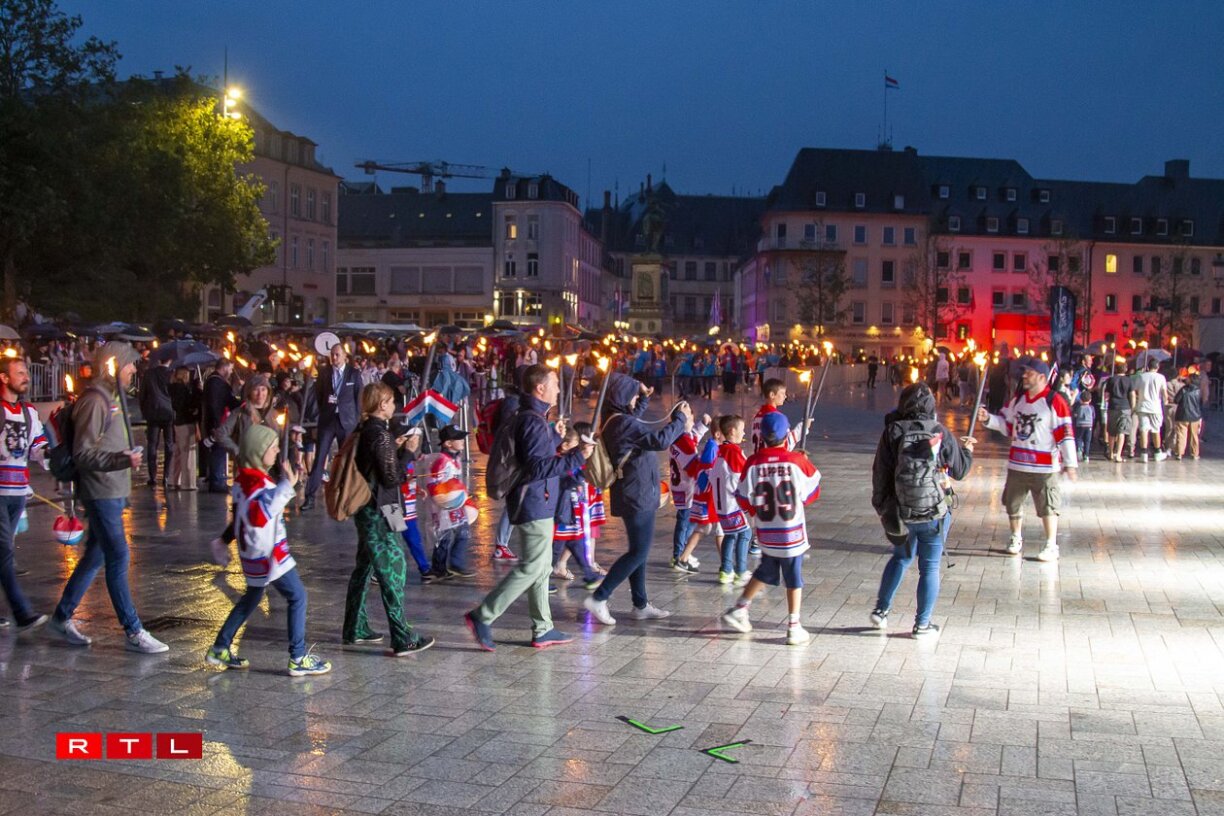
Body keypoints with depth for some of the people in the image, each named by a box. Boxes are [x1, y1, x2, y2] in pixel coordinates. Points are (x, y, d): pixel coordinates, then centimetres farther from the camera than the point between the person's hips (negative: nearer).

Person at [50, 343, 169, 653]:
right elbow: (82, 455, -20)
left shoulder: (111, 398, 14)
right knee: (118, 558, -8)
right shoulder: (94, 401, -16)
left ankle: (62, 616, 28)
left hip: (113, 492, 10)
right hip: (101, 493, -10)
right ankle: (134, 632, -4)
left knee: (95, 557, 16)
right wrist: (121, 459, -32)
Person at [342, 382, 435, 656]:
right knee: (392, 569, -6)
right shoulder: (379, 434, -19)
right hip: (377, 512, -10)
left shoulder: (364, 431, 9)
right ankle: (402, 639, -4)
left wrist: (394, 448, 13)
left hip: (365, 509, 10)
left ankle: (354, 630, 27)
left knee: (364, 567, 18)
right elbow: (392, 477, -18)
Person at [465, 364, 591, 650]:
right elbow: (538, 467, -25)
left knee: (541, 568, 14)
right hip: (535, 505, -11)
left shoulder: (525, 418, 13)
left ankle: (542, 630, 20)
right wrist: (577, 457, -25)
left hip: (533, 505, 11)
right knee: (531, 567, -6)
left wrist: (555, 437, 18)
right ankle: (482, 617, -4)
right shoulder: (533, 422, -19)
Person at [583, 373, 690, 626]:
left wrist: (644, 399, 27)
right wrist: (681, 418, -17)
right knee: (638, 552, -6)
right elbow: (660, 440, -29)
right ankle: (598, 598, -6)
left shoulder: (617, 421, 11)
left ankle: (641, 605, 23)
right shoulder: (624, 423, -21)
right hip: (638, 497, -11)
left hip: (635, 495, 11)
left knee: (638, 551, 15)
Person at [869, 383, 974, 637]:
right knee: (930, 568, 10)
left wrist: (880, 505, 11)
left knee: (901, 558, 24)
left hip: (900, 513, 2)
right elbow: (960, 471, 2)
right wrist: (967, 450, 22)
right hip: (935, 514, -2)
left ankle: (881, 609, 25)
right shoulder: (940, 433, -9)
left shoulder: (892, 433, -8)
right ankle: (922, 624, 16)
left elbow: (880, 473, -3)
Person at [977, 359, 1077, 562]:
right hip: (1017, 464, 6)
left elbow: (1066, 434, -13)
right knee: (1013, 504, 14)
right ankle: (1016, 540, 32)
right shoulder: (1018, 399, 9)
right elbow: (1007, 424, 17)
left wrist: (1069, 463, -14)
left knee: (1047, 506, 0)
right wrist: (988, 418, -1)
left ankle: (1051, 546, 12)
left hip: (1044, 467, -6)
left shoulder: (1055, 402, -12)